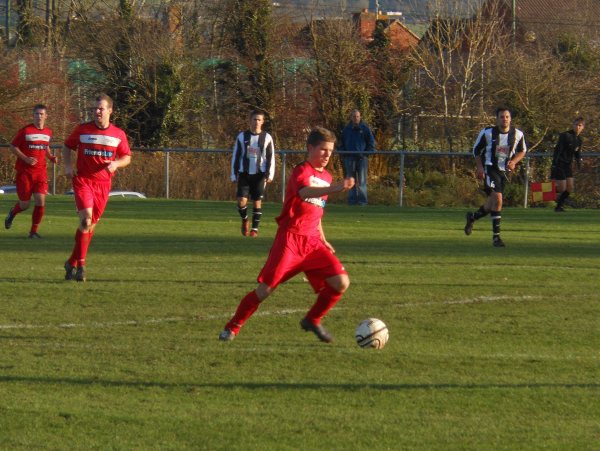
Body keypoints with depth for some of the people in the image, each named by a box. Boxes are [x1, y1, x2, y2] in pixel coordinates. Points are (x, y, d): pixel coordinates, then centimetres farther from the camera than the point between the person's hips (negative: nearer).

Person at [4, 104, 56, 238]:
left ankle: (34, 231, 2)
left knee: (40, 201, -10)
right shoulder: (25, 131, -8)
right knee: (25, 204, 2)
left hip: (40, 172, 3)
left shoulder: (48, 132, 8)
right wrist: (26, 159, -16)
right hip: (24, 172, -3)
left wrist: (51, 157, 6)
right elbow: (13, 147, -4)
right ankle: (12, 213, 37)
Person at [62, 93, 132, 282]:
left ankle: (72, 262, 22)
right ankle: (80, 264, -15)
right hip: (83, 180, -3)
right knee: (86, 218, -21)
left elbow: (127, 157, 11)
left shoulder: (118, 134, 2)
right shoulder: (82, 130, 0)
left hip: (103, 183, 3)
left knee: (90, 224, 8)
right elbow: (67, 146, 13)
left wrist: (116, 164, -10)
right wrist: (68, 166, -2)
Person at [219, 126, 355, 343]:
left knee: (341, 282, -8)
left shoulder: (326, 177, 15)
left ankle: (312, 320, 12)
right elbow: (305, 192, -35)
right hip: (290, 238, -7)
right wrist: (335, 188, -50)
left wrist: (323, 240, 22)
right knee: (265, 288, -8)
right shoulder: (301, 171, -10)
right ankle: (232, 327, 7)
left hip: (312, 241, 7)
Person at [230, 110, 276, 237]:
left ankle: (255, 228, 10)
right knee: (241, 201, -10)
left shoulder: (267, 138, 2)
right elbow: (235, 156, 8)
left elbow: (271, 158, 4)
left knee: (257, 202, -2)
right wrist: (234, 175, 4)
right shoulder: (242, 137, 4)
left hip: (259, 175, 0)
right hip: (244, 174, 0)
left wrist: (270, 174, -6)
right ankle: (245, 220, 18)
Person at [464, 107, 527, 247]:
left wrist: (514, 162, -5)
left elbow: (522, 151, 14)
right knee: (497, 199, -21)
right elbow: (476, 150, 2)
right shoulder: (487, 133, -9)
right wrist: (480, 167, -10)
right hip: (490, 170, -5)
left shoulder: (517, 134, -1)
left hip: (504, 171, 5)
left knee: (493, 204, 12)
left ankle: (472, 217, 43)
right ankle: (496, 235, -17)